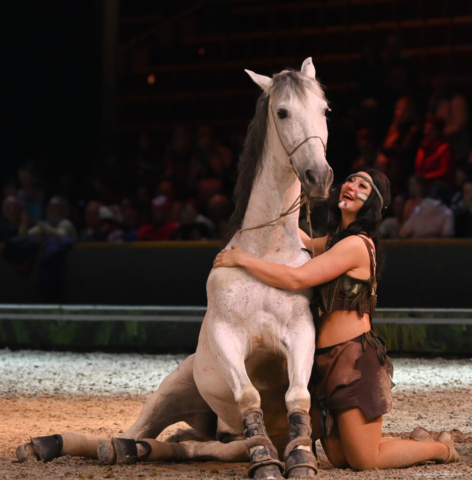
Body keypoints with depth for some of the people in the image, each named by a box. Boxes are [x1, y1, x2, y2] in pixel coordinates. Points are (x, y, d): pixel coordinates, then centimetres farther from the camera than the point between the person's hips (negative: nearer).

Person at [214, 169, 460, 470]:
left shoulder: (355, 245, -16)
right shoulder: (335, 240, 13)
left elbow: (297, 279, -21)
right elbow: (304, 244, 34)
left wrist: (241, 259, -14)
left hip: (353, 358, -9)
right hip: (329, 361, 9)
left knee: (364, 462, -1)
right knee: (339, 458, 13)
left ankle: (441, 449, 20)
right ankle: (418, 444, 31)